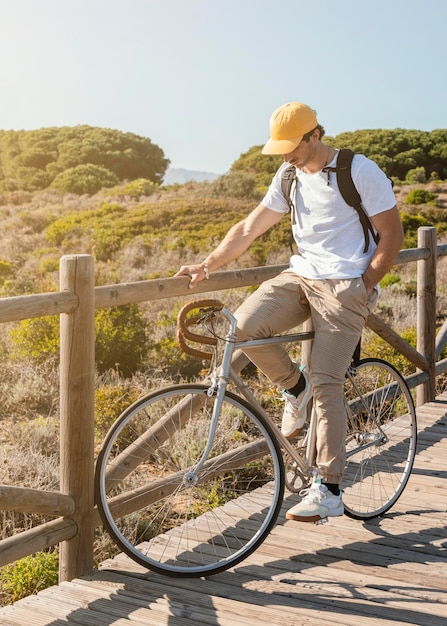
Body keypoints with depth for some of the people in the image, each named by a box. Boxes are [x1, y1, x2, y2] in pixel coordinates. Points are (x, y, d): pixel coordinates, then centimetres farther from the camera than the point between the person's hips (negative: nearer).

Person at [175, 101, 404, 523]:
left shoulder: (361, 172, -7)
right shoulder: (288, 176, 10)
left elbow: (392, 233, -6)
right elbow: (249, 227, 12)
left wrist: (362, 288, -11)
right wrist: (207, 265, 3)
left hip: (345, 284, -5)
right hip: (300, 275, 6)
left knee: (325, 386, -12)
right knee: (243, 326, -22)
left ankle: (328, 491, -2)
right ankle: (294, 386, 7)